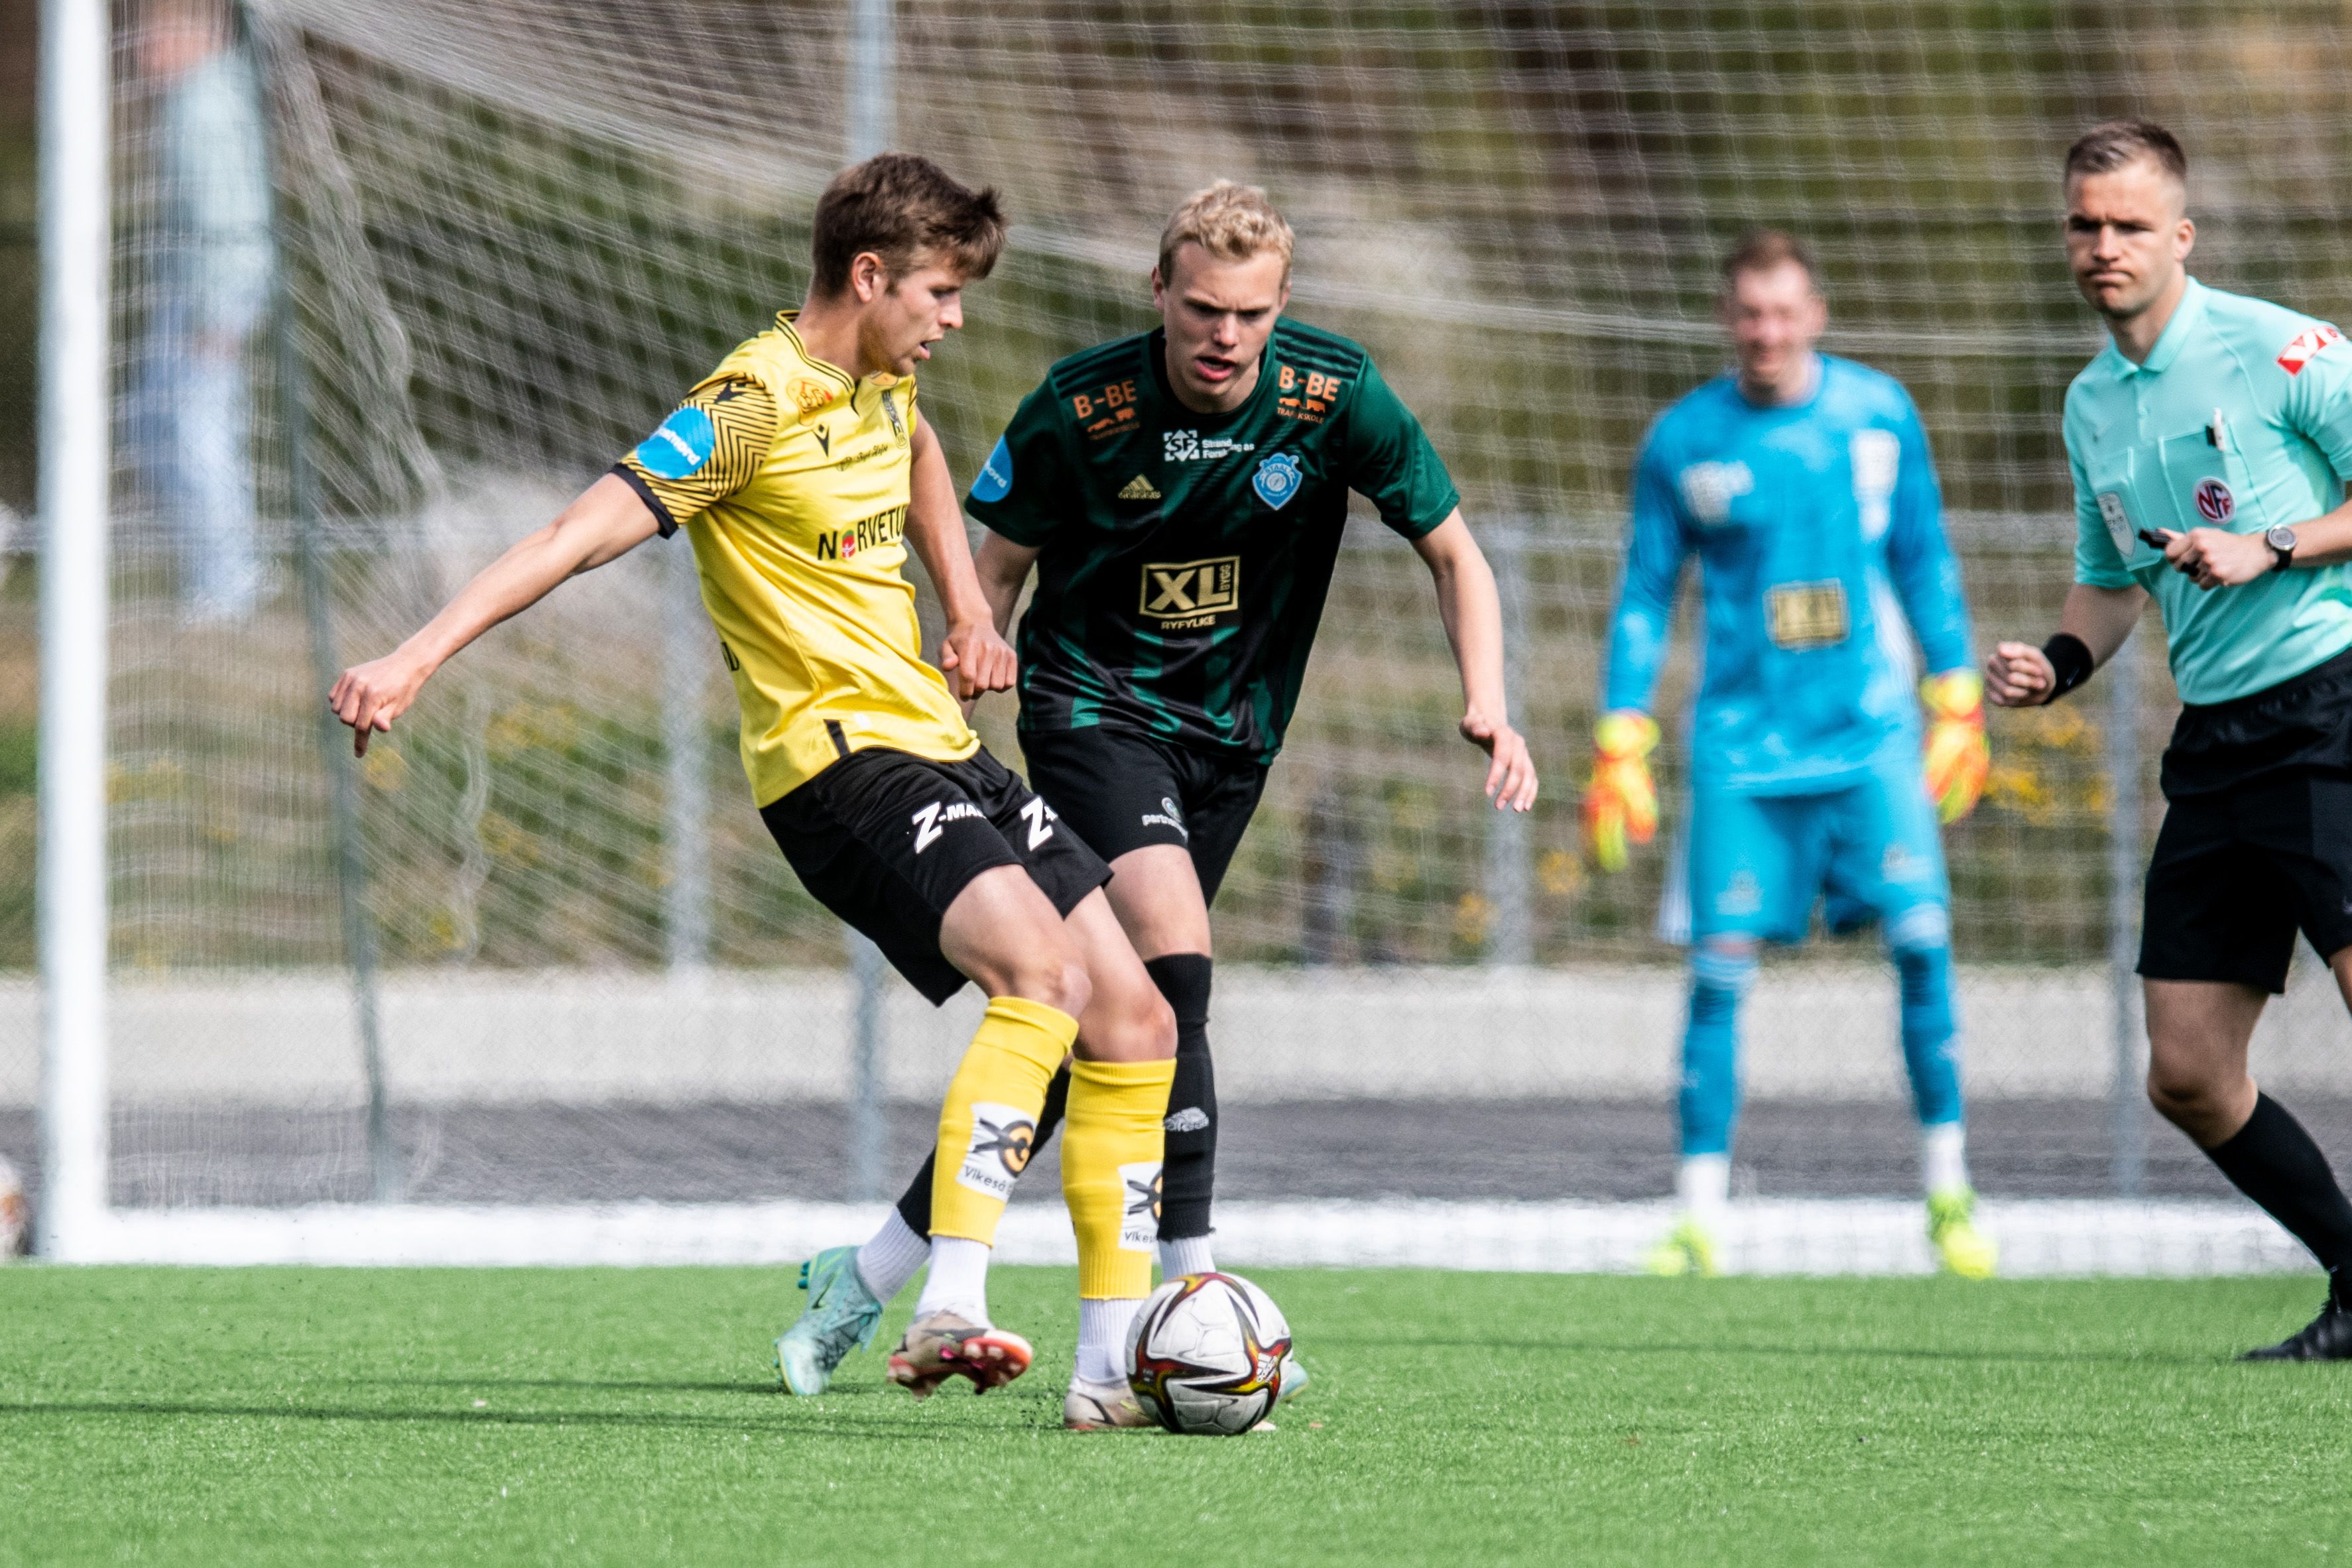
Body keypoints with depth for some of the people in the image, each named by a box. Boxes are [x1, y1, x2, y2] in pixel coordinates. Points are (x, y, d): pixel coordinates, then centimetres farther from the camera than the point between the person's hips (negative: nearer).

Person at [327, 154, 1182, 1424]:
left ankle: (1117, 1357, 10)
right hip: (839, 752, -9)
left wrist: (964, 603, 24)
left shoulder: (881, 380, 12)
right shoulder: (754, 403, -15)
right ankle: (948, 1310, -38)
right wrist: (421, 654, -28)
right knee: (1041, 970, -30)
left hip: (937, 740, 9)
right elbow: (585, 533, -21)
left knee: (1133, 1018, 4)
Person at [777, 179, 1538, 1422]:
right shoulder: (1081, 407, -16)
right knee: (1172, 965, -26)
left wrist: (1486, 702, -18)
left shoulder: (1335, 396, -13)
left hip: (1229, 733, 4)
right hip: (1091, 702, -4)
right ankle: (1190, 1302, -24)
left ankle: (870, 1274, 19)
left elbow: (1453, 551, -3)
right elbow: (996, 569, -3)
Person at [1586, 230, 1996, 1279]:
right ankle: (1697, 1219, 1)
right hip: (1742, 743, -1)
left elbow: (1925, 562, 12)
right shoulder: (1682, 443, -1)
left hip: (1871, 730, 1)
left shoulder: (1879, 415, 3)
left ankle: (1949, 1193, 0)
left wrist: (1958, 705, 10)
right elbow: (1645, 596, 6)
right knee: (1720, 967, -6)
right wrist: (1620, 747, 0)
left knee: (1921, 939, -11)